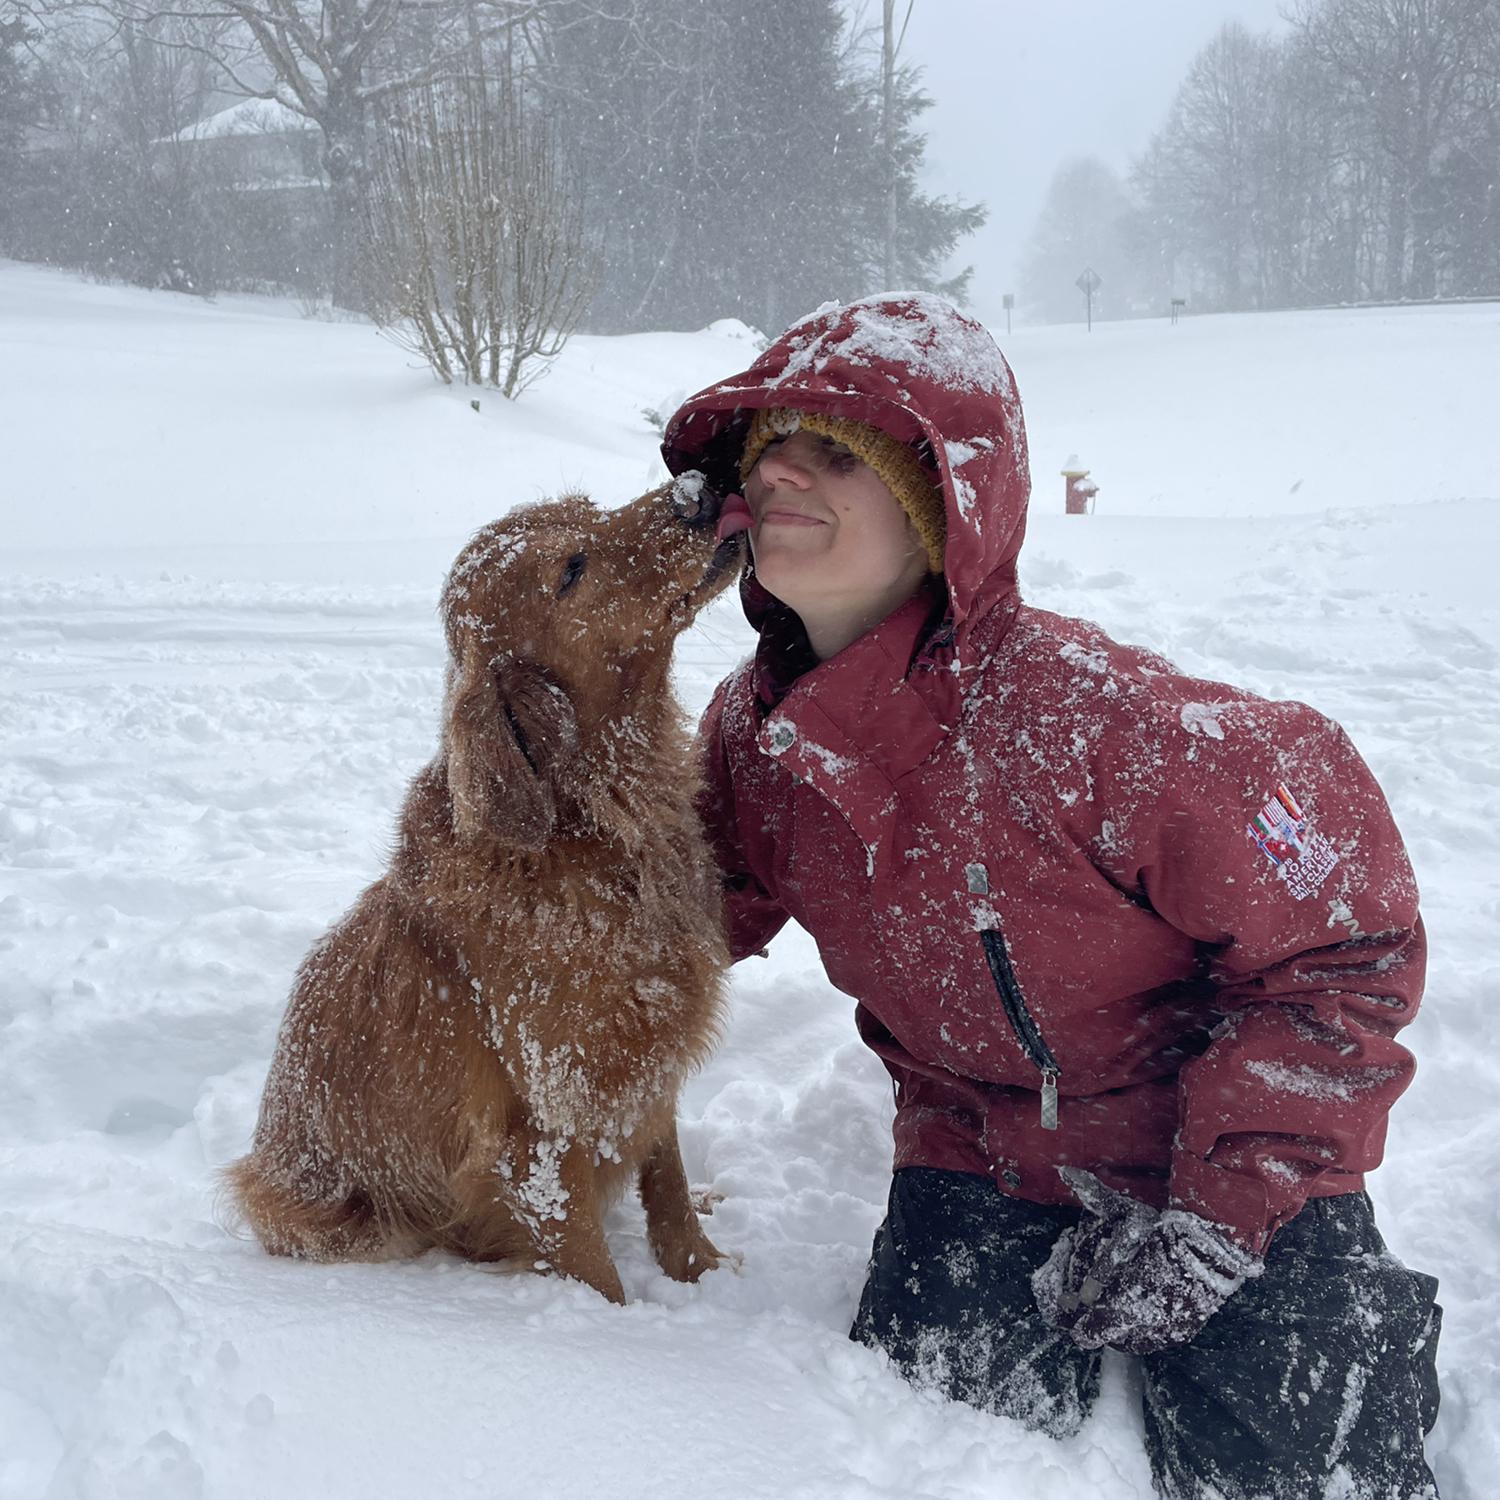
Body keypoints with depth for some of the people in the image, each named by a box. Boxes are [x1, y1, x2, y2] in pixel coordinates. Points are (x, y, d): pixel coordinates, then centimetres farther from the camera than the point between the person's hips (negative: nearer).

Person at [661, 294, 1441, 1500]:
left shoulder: (1089, 719, -32)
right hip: (978, 1151, 5)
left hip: (1231, 1157, -4)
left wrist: (1222, 1217, -21)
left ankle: (1373, 1323, 24)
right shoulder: (753, 728, -12)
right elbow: (720, 902, 9)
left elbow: (1343, 944, -22)